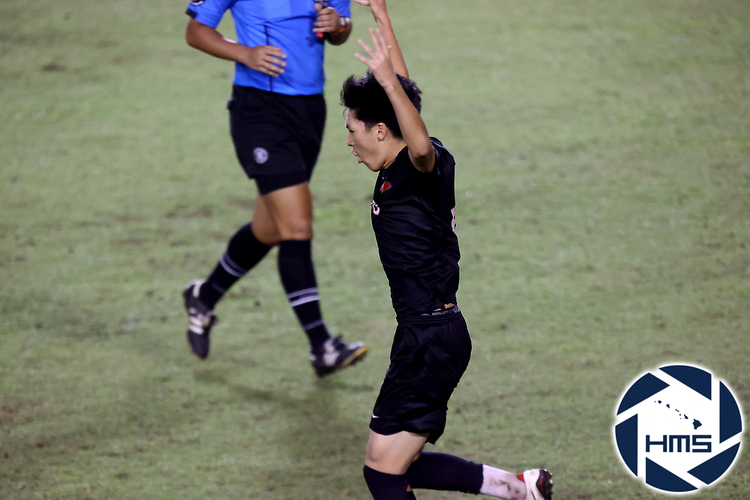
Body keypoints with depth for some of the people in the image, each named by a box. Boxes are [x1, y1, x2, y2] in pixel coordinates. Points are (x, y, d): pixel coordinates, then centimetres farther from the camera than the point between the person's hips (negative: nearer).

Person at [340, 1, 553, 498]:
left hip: (431, 340, -10)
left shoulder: (422, 168, -16)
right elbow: (402, 88, 23)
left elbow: (422, 144, -43)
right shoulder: (405, 169, 9)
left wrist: (388, 81, -51)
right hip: (432, 332, 10)